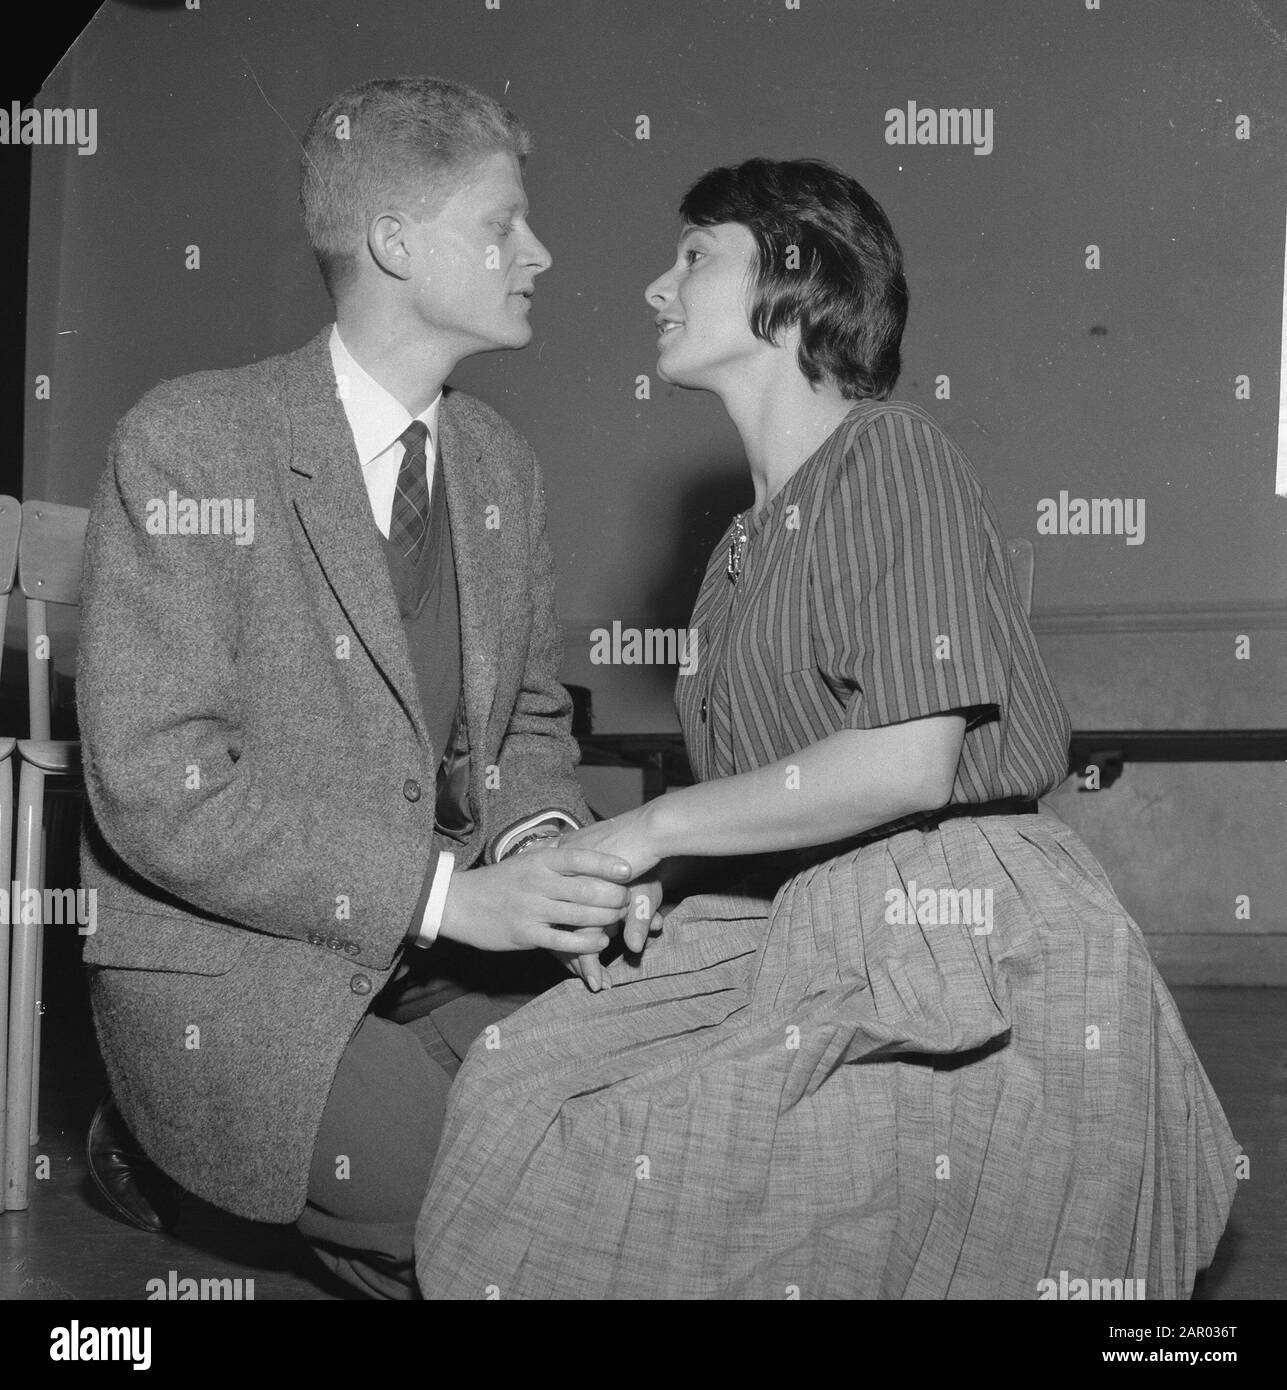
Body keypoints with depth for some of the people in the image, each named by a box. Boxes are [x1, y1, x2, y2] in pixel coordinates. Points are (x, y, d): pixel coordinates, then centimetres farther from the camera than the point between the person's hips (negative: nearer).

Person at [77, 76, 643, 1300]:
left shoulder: (500, 465, 8)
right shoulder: (190, 444, -13)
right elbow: (157, 786, -18)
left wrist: (539, 844, -6)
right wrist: (444, 889, -22)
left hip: (448, 961, 7)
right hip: (238, 991, -7)